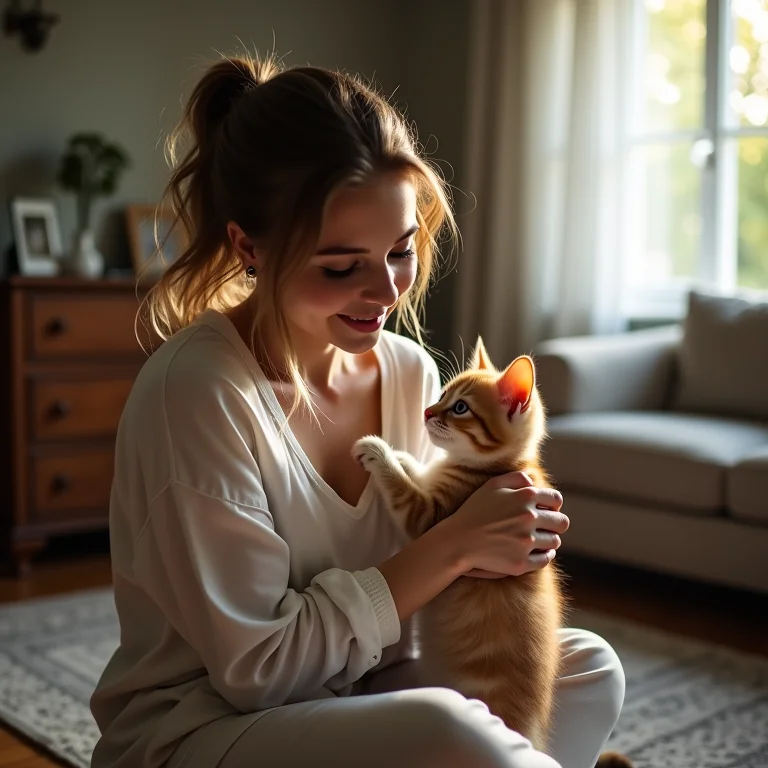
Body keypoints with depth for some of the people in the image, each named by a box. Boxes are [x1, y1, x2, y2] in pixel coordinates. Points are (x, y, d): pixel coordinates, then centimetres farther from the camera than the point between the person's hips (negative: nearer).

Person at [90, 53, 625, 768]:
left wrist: (483, 551, -13)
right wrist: (451, 546, -21)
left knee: (591, 665, -2)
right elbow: (257, 667, -20)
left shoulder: (410, 372, -2)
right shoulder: (195, 389, -22)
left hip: (354, 703, 7)